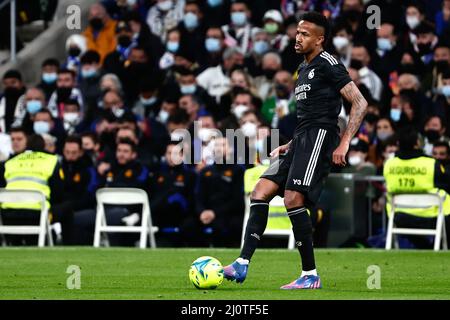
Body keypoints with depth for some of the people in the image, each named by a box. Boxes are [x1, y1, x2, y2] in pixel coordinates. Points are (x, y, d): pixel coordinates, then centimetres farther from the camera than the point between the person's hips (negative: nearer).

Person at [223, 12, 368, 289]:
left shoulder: (328, 64, -6)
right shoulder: (304, 68, 22)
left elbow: (360, 103, -11)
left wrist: (344, 143, -18)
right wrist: (289, 146, 22)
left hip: (319, 136, -9)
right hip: (302, 140, 9)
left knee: (293, 198, -18)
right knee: (261, 191, -1)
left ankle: (310, 275, -11)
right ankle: (243, 264, -6)